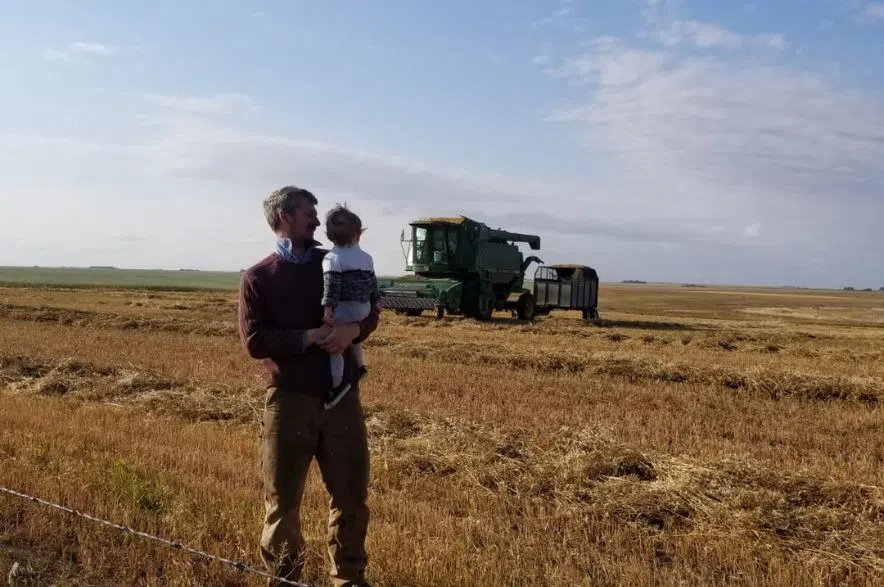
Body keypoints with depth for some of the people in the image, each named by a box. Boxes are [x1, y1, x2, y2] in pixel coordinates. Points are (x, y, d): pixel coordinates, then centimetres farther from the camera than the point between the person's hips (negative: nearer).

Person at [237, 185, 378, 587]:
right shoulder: (258, 277, -1)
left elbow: (370, 314, 10)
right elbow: (255, 342, -11)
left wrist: (353, 330, -12)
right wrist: (311, 336, -19)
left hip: (342, 397, 3)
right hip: (289, 400, -3)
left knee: (351, 493, 11)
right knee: (282, 499, 9)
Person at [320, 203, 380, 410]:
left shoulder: (332, 258, -10)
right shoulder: (366, 257, 10)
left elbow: (331, 284, -21)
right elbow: (372, 282, 18)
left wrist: (328, 307, -27)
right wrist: (374, 303, 29)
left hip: (345, 309, -8)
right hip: (364, 308, 8)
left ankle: (337, 384, -13)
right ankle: (359, 367, 39)